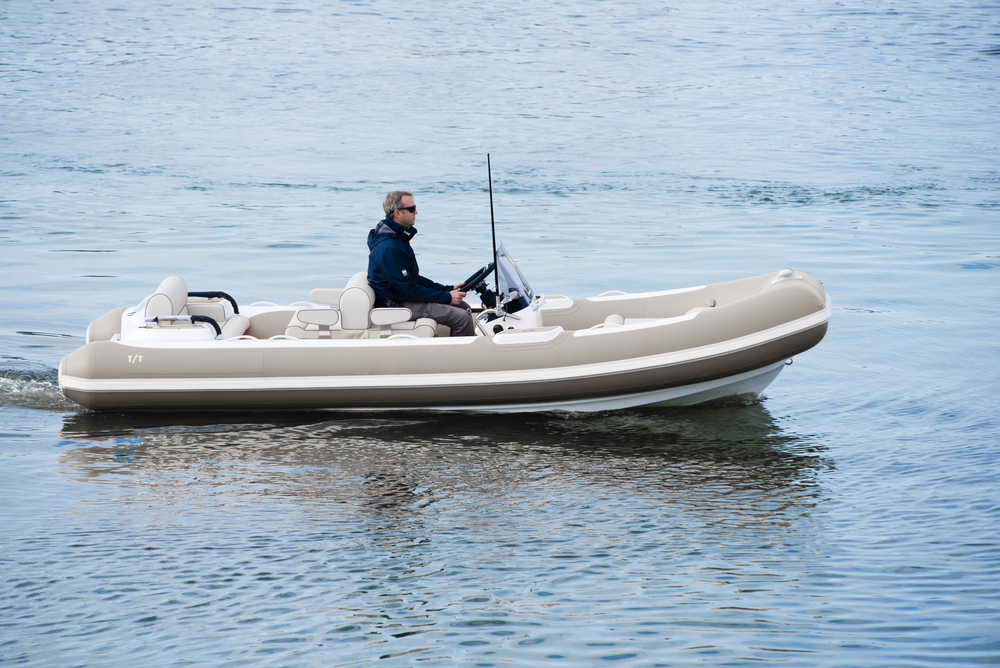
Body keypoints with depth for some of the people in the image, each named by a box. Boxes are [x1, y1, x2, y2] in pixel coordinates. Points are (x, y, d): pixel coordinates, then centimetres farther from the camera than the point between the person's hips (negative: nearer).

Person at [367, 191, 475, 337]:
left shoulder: (398, 237, 11)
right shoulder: (388, 248, -23)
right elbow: (407, 289, -23)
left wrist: (448, 289, 9)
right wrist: (446, 297, -17)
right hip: (398, 304, -11)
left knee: (464, 307, 14)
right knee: (462, 317, -17)